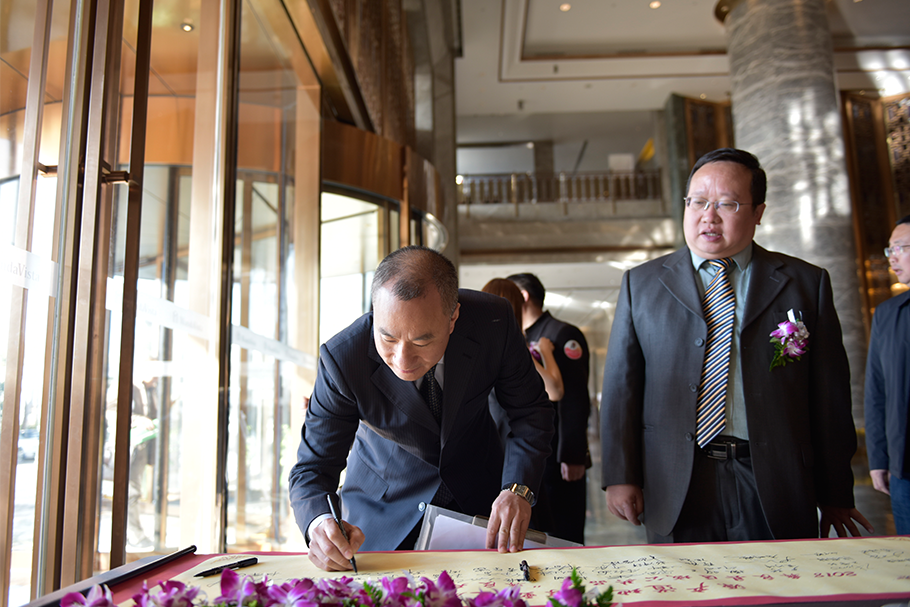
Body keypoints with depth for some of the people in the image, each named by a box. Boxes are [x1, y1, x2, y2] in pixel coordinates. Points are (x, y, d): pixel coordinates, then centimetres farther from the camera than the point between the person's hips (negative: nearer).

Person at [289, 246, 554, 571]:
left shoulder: (493, 321, -27)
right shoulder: (342, 358, -30)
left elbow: (530, 410, -12)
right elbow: (313, 466, -23)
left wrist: (518, 489, -26)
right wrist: (319, 523, -44)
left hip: (478, 491, 2)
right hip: (385, 500, -1)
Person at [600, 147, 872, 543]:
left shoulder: (805, 283, 6)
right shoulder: (641, 283, 6)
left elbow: (829, 396, 5)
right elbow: (621, 385, 3)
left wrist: (835, 495, 5)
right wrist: (620, 476, -3)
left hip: (775, 490, 0)